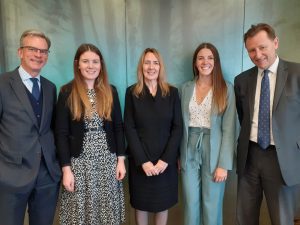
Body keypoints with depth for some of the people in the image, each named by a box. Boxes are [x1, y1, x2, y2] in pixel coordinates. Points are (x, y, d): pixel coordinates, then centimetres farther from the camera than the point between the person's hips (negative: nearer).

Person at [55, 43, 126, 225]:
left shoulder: (111, 91, 3)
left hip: (108, 160, 2)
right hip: (80, 161, -2)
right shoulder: (67, 92, -5)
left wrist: (121, 160, 2)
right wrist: (66, 168, -9)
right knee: (80, 210, 9)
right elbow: (61, 133, -6)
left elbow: (118, 127, 6)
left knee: (108, 210, 11)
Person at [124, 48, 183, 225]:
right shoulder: (132, 92, -2)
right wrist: (143, 161, -13)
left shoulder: (172, 92, 0)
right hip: (140, 160, 0)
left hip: (166, 160, 1)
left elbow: (178, 127, -3)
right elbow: (129, 129, -6)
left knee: (163, 203, 13)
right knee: (141, 203, 13)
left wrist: (165, 159, -11)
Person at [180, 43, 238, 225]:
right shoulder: (186, 88, 6)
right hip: (190, 150, 3)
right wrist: (179, 154, 6)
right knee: (190, 204, 11)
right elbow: (181, 124, 8)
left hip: (214, 151, -2)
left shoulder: (226, 88, -4)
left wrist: (224, 164, -12)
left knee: (211, 205, 9)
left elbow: (229, 128, -7)